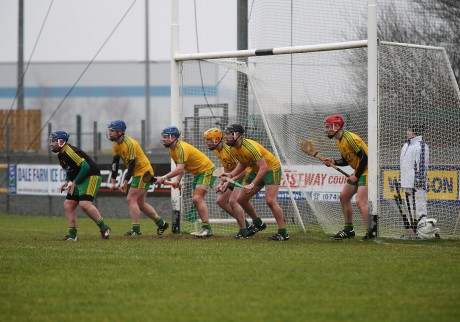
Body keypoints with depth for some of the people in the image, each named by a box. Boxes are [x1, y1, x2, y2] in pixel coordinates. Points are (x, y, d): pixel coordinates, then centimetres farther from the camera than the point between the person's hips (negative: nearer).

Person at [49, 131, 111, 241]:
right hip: (80, 181, 11)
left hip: (91, 177, -11)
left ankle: (104, 228, -12)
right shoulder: (61, 155, 11)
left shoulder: (70, 152, -20)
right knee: (68, 205, 3)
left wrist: (74, 182, -19)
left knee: (84, 204, -24)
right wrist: (67, 181, 9)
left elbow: (85, 167, -25)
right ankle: (72, 235, 6)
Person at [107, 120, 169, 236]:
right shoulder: (116, 145, 5)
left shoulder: (129, 144, -22)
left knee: (131, 199, -13)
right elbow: (115, 162, 9)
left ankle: (136, 230, -10)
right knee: (140, 203, 12)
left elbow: (132, 164, -24)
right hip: (139, 173, 9)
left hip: (143, 172, -9)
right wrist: (113, 181, 5)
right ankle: (161, 223, 22)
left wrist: (125, 181, -24)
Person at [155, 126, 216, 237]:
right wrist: (177, 180, -6)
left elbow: (179, 169, -35)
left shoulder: (182, 148, -26)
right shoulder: (172, 150, 5)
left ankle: (207, 228, -19)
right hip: (197, 173, 10)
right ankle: (205, 228, 13)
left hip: (206, 170, -10)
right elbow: (180, 168, 12)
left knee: (197, 198, -19)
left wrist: (163, 178, -38)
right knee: (196, 200, 8)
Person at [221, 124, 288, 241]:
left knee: (270, 200, -23)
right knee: (240, 199, 7)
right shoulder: (233, 149, -5)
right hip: (257, 170, 9)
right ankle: (257, 223, 26)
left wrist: (252, 185, -37)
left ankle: (283, 233, -18)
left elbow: (264, 168, -34)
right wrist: (231, 174, -6)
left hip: (271, 168, -9)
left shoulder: (250, 147, -32)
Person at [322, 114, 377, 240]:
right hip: (358, 173, 11)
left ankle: (371, 231, -17)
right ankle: (349, 230, 24)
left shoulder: (350, 138, -21)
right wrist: (333, 162, 0)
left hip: (367, 171, -11)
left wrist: (356, 176, -16)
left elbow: (364, 157, -22)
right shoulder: (339, 141, 10)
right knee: (344, 197, 15)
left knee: (360, 201, -20)